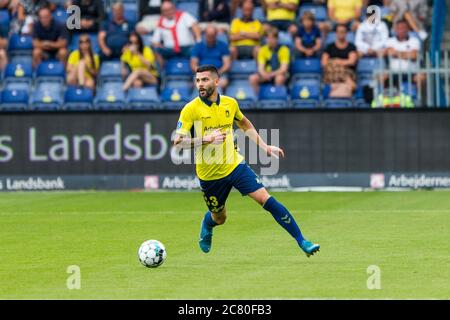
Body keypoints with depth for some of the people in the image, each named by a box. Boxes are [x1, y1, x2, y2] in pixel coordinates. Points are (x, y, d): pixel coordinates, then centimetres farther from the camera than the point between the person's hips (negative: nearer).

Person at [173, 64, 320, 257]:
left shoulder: (230, 103, 0)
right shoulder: (190, 109, -13)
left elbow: (245, 125, 21)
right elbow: (178, 143, -18)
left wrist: (264, 147, 15)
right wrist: (205, 140, -29)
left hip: (235, 165, 2)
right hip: (210, 175, -2)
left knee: (266, 200, -12)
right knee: (219, 219, 14)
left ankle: (301, 241, -7)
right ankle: (207, 225, 53)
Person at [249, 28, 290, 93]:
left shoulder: (284, 49, -7)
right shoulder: (263, 50, 1)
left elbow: (283, 69, -14)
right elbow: (261, 67, -5)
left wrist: (272, 74, -29)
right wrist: (264, 74, -28)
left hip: (279, 74, -3)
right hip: (267, 74, 3)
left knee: (279, 78, -39)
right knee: (253, 78, -26)